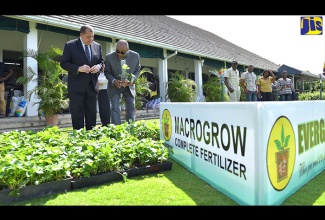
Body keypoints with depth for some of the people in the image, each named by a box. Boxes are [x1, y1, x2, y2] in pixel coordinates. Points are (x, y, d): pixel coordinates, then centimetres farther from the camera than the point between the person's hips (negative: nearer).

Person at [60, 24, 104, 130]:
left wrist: (98, 66, -8)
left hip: (92, 86, 4)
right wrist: (78, 68, -20)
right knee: (77, 115, 2)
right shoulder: (70, 45, -3)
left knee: (92, 114, 10)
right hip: (77, 86, -4)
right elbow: (63, 63, -5)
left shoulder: (97, 46, 8)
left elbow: (101, 62, 16)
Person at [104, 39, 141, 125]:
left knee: (131, 108, 6)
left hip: (129, 86, 2)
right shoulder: (109, 57, -19)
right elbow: (107, 72, -6)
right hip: (115, 86, -2)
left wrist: (133, 79, -19)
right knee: (115, 108, -8)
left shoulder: (135, 56, -15)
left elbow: (137, 70, 0)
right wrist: (113, 81, -25)